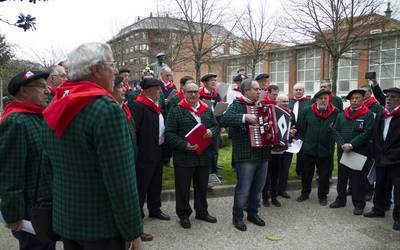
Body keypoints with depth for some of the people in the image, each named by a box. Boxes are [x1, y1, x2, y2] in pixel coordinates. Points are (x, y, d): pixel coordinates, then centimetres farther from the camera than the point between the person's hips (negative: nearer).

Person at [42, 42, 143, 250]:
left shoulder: (54, 109, 4)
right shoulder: (107, 108, -22)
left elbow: (51, 167, 11)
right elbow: (121, 179, -23)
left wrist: (63, 203, 20)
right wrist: (133, 231, -14)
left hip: (64, 220, 8)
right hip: (102, 226, -7)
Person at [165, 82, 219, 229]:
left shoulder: (207, 110, 9)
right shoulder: (176, 111, -7)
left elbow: (216, 126, 16)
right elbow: (169, 134, -12)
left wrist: (211, 132, -8)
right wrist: (184, 145, -24)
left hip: (204, 157, 5)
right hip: (184, 157, -5)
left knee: (202, 186, 19)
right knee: (183, 188, 8)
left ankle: (202, 211, 37)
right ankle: (183, 215, 27)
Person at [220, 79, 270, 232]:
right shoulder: (237, 105, -8)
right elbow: (224, 120, -25)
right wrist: (244, 117, -32)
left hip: (263, 154, 7)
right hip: (246, 156, -7)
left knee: (258, 188, 16)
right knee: (243, 189, 1)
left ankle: (253, 213, 34)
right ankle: (237, 217, 19)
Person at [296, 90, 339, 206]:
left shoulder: (335, 112, -6)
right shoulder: (307, 111, -3)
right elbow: (301, 128, 4)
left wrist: (331, 144, -1)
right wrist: (304, 140, 4)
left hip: (326, 150, -1)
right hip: (308, 148, 1)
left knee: (324, 174, 11)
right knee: (306, 173, 13)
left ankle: (322, 195, 29)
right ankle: (305, 193, 31)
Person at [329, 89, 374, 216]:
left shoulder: (368, 115, -4)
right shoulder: (342, 115, 9)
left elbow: (366, 133, -13)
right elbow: (335, 130, 3)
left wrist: (351, 145, -19)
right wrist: (342, 144, -12)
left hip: (359, 152, -4)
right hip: (342, 151, 4)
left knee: (358, 179, 3)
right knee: (342, 177, 14)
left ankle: (358, 204, 16)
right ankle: (340, 199, 28)